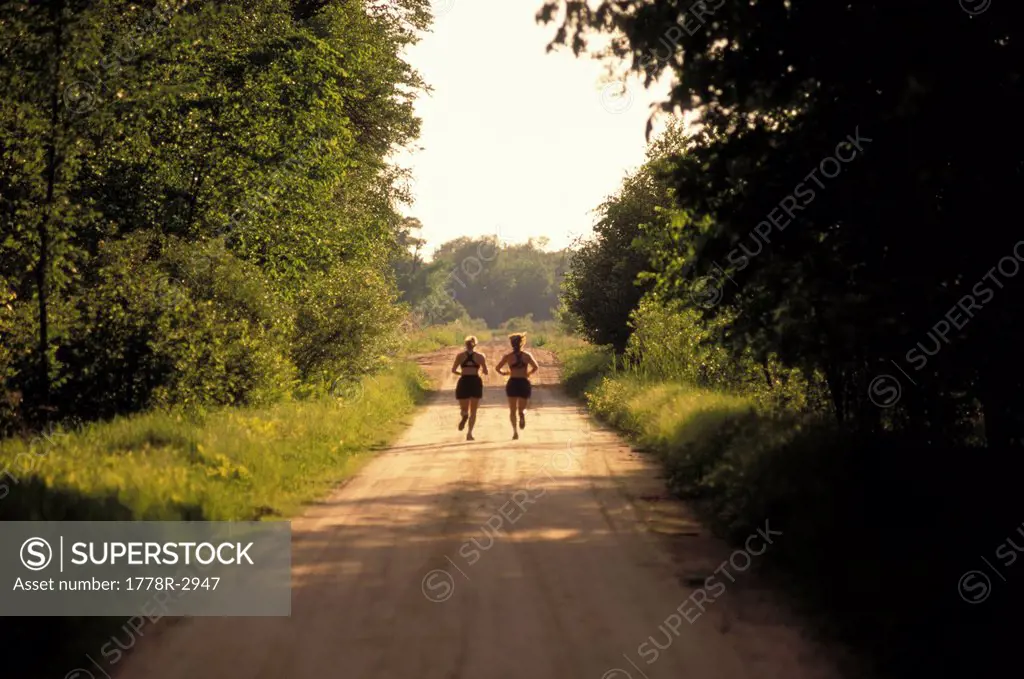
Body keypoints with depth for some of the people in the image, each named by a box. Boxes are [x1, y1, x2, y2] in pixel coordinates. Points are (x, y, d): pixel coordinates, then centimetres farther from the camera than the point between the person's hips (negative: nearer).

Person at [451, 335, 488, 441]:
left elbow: (453, 370, 2)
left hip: (464, 382, 0)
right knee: (473, 411, 7)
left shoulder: (460, 355, 5)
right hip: (476, 382, 0)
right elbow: (486, 372, 3)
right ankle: (470, 432, -10)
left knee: (464, 408, 13)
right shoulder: (480, 356, 3)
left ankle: (465, 415, -24)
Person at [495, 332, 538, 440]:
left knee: (512, 410, 10)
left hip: (512, 383, -1)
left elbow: (497, 368, -1)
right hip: (524, 383, 1)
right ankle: (522, 415, -26)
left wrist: (503, 373, 19)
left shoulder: (508, 357, -1)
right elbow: (536, 367, 0)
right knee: (522, 409, 13)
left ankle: (515, 430, -11)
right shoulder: (527, 355, 2)